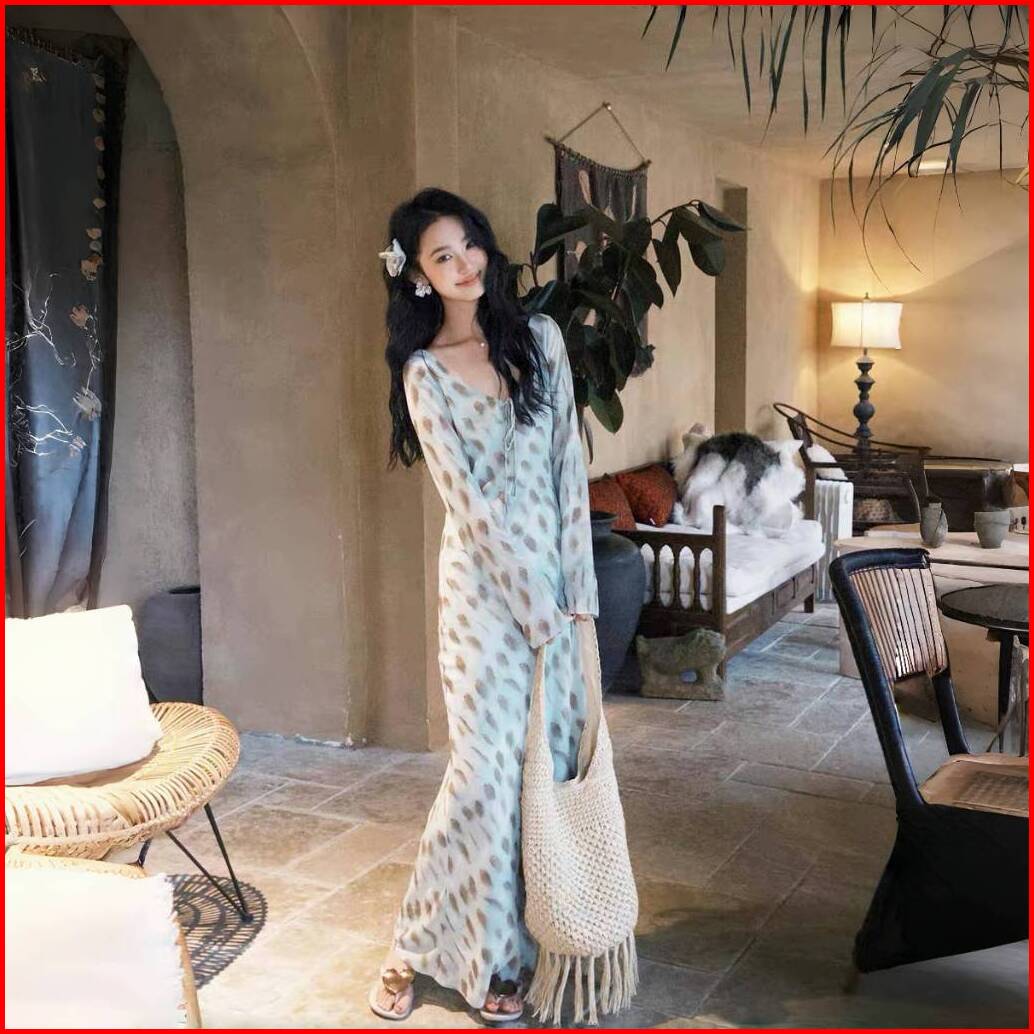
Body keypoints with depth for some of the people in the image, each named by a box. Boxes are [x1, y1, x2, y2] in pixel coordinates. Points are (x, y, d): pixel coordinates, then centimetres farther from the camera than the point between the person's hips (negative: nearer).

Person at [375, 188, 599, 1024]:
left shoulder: (540, 338, 5)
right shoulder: (425, 374, -6)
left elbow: (569, 467, 3)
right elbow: (471, 501, -11)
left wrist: (578, 590, -2)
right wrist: (532, 606, -13)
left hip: (556, 574, 4)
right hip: (485, 586, -4)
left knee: (553, 760, 8)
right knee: (489, 767, -5)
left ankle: (522, 937, 25)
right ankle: (421, 946, 14)